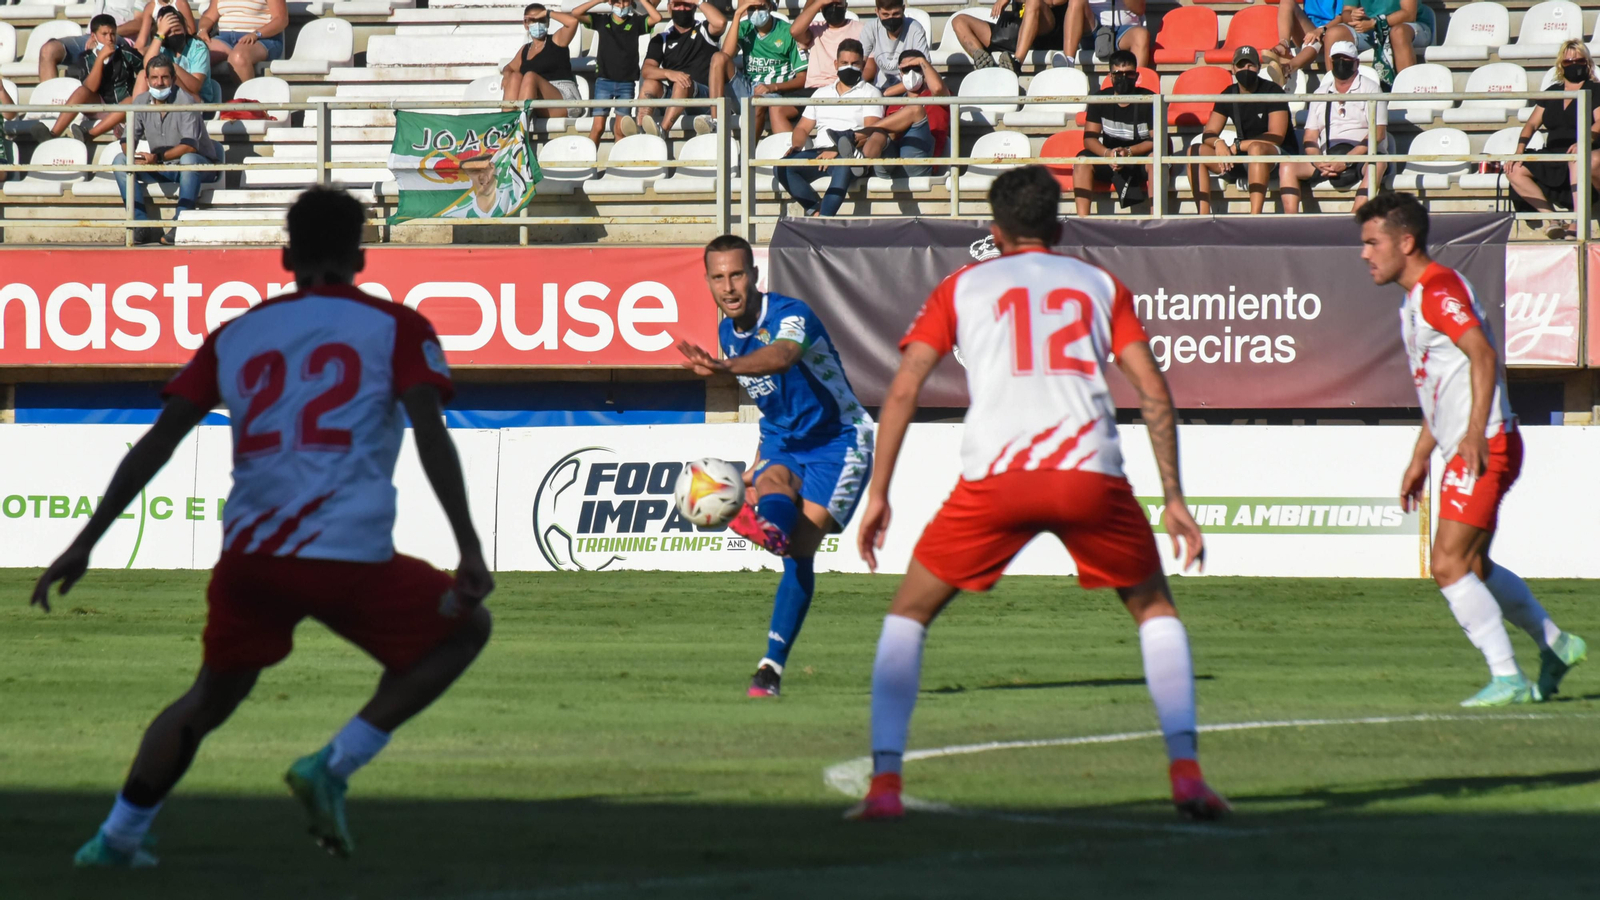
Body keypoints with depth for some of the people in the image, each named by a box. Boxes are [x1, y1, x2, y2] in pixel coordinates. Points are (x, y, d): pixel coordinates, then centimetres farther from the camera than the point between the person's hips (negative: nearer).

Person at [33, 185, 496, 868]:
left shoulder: (234, 337, 16)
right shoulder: (396, 328, 7)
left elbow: (157, 442, 11)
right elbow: (430, 435, -7)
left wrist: (87, 542, 13)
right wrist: (470, 551, -11)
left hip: (248, 555, 4)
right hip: (350, 556, -4)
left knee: (213, 694, 28)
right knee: (463, 629, 19)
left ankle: (116, 837, 22)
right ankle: (334, 765, 5)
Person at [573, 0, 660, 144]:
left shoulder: (635, 22, 7)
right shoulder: (601, 21, 7)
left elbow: (657, 17, -8)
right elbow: (576, 13, 0)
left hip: (627, 83, 0)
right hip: (604, 81, 0)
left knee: (620, 129, 1)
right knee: (598, 127, -5)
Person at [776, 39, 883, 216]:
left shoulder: (870, 93, 9)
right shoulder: (821, 94, 25)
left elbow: (871, 131, -6)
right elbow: (803, 127, 25)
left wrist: (836, 151, -18)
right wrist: (797, 145, -1)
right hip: (819, 155, 5)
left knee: (843, 165, -41)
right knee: (784, 166, -23)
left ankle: (822, 218, -51)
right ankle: (816, 208, -31)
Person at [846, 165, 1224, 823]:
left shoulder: (963, 286, 20)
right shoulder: (1100, 284, 22)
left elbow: (903, 390, 10)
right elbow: (1154, 394, 12)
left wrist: (878, 494, 13)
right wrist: (1174, 499, 14)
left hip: (994, 474, -1)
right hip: (1092, 472, 1)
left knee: (909, 613, 17)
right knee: (1155, 610, 22)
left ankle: (885, 782, 3)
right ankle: (1186, 772, 5)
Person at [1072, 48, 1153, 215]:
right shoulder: (1100, 99, 2)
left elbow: (1157, 140, -12)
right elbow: (1089, 138, -4)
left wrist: (1129, 152, -27)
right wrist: (1107, 153, -26)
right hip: (1108, 157, 2)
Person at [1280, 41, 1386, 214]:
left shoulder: (1370, 88, 5)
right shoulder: (1321, 94, 18)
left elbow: (1378, 134, -6)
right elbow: (1310, 137, 14)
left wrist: (1346, 161, -17)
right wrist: (1319, 163, -9)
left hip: (1361, 155, -4)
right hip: (1327, 157, 4)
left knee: (1376, 164, -38)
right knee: (1287, 165, -18)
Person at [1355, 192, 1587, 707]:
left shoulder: (1438, 289, -13)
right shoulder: (1415, 300, 19)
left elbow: (1482, 354, -24)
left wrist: (1476, 431, -32)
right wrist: (1420, 458, 28)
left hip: (1484, 447, -11)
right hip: (1464, 452, 11)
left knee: (1449, 565, -14)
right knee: (1472, 567, 17)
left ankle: (1507, 679, -12)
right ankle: (1556, 646, 30)